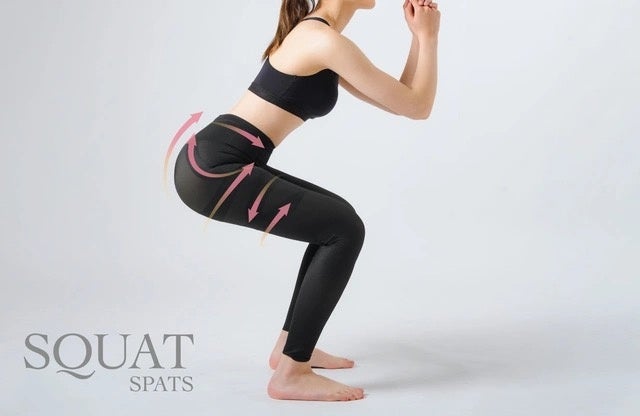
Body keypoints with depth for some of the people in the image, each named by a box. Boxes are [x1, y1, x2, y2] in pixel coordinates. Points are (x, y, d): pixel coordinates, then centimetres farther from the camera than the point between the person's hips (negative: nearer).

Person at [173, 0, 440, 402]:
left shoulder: (316, 36, 18)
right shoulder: (328, 42, -13)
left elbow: (396, 99, 22)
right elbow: (418, 107, -8)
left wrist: (418, 36, 16)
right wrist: (429, 37, 3)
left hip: (216, 162, 10)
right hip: (213, 168, -10)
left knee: (334, 219, 18)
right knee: (345, 229, -10)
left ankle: (291, 345, 25)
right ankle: (291, 373, -4)